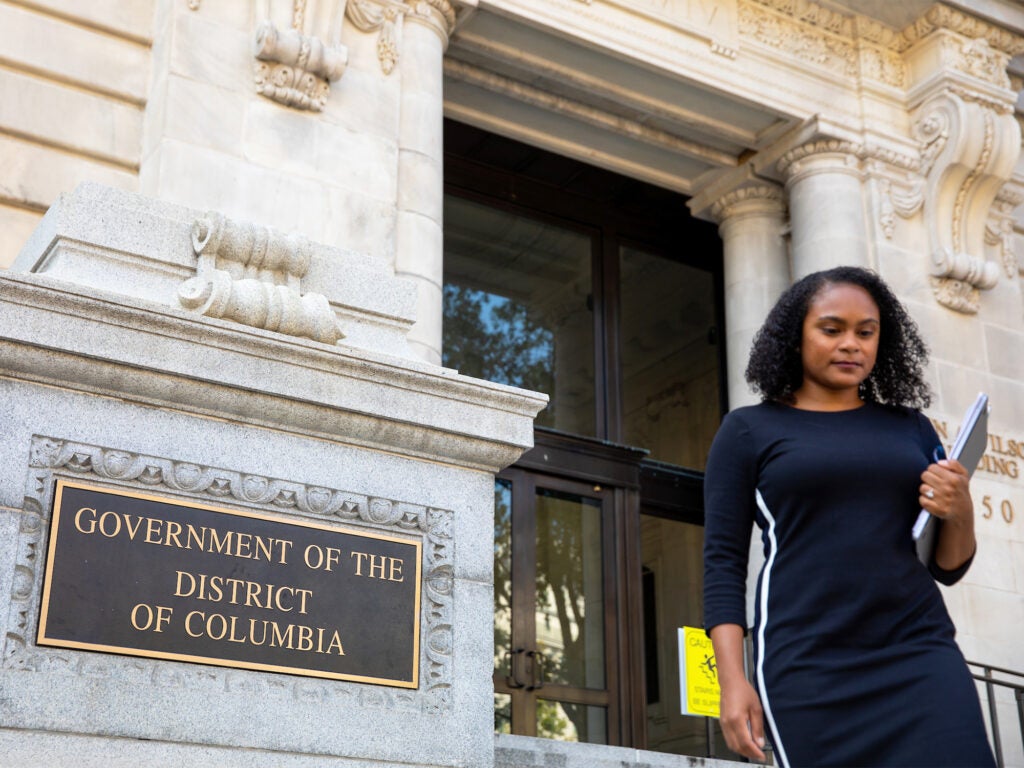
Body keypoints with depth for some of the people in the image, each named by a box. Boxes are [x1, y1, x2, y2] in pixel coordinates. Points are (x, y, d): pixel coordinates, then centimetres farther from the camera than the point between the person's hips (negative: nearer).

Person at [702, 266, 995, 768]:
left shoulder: (908, 427, 15)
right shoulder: (748, 431, 7)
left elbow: (948, 567, 17)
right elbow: (722, 561, 2)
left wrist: (960, 514, -5)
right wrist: (732, 679, -8)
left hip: (920, 655, 3)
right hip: (808, 670, -2)